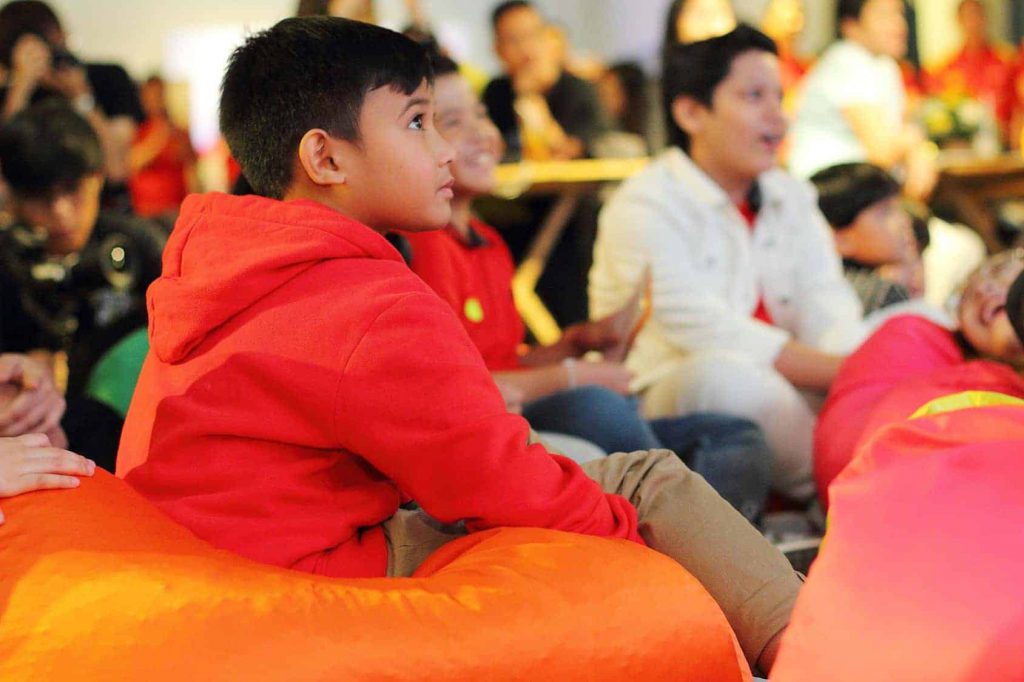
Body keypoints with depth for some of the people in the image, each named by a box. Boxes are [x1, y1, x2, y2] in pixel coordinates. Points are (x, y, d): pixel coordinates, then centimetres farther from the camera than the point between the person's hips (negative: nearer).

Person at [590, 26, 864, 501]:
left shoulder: (791, 199, 15)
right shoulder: (645, 204, -9)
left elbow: (828, 311, -1)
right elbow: (710, 334, -21)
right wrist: (841, 372, -26)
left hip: (781, 391, 7)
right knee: (722, 373, -40)